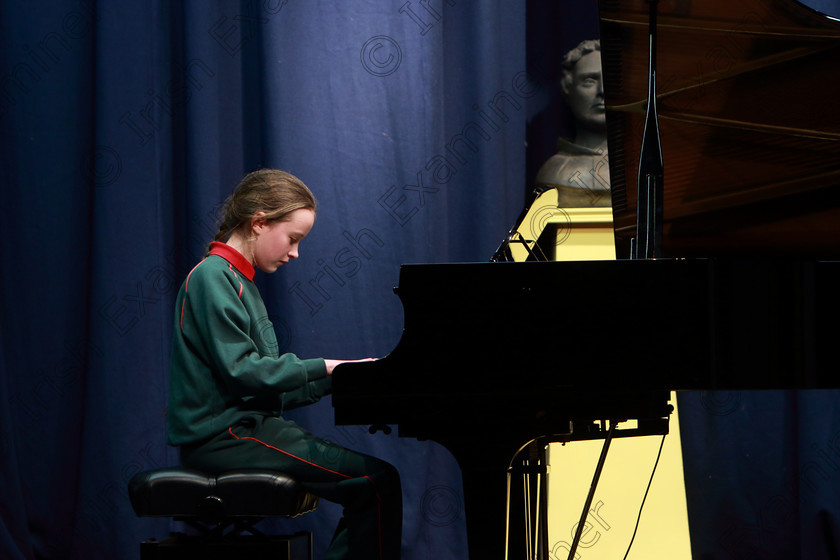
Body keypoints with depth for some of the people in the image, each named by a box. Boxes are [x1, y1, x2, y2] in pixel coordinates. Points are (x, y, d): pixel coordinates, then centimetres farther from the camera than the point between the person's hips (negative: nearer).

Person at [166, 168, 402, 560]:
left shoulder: (236, 281, 21)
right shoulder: (213, 278, -9)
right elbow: (240, 371, -19)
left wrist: (337, 379, 10)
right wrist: (323, 368, -13)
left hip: (242, 425, 10)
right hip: (223, 435, -10)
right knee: (378, 481, -18)